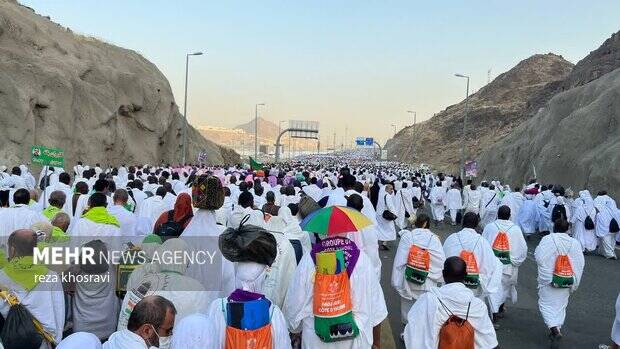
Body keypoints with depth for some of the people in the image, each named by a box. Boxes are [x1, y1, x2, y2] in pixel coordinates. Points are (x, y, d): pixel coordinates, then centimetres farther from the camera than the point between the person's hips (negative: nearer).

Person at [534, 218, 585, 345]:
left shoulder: (548, 239, -14)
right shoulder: (575, 243, -3)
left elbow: (539, 257, -17)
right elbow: (580, 263, 0)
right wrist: (574, 282, 8)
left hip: (549, 279, -3)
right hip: (567, 280, 4)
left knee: (547, 304, 5)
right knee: (561, 305, 18)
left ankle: (554, 329, -13)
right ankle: (558, 328, 24)